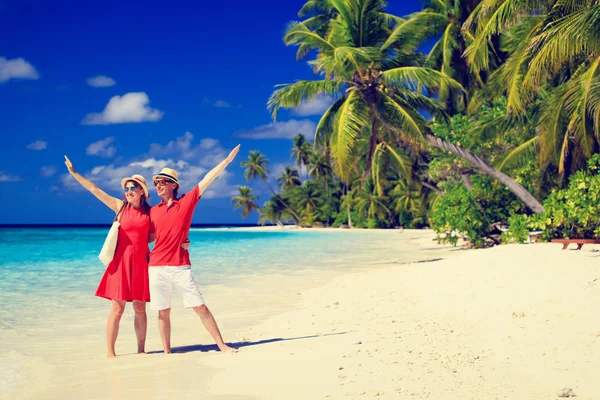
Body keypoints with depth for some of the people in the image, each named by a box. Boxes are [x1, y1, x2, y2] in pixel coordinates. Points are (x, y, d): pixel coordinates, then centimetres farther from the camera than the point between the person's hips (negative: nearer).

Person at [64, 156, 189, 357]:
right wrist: (74, 173, -4)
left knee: (140, 308, 6)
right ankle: (109, 351, 4)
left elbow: (152, 237, 10)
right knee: (117, 309, -2)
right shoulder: (120, 206, 3)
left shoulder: (150, 212, 6)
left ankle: (141, 350, 13)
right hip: (121, 261, -1)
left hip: (141, 263, 2)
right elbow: (94, 189, 0)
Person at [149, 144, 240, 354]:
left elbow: (208, 179, 0)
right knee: (163, 312, 6)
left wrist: (227, 159, -1)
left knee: (200, 307, -2)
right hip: (157, 267, 3)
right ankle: (166, 351, 15)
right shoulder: (153, 211, 11)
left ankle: (222, 345, 4)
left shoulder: (187, 202, 3)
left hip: (181, 267, -3)